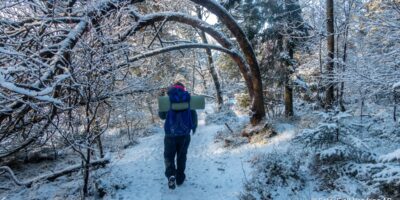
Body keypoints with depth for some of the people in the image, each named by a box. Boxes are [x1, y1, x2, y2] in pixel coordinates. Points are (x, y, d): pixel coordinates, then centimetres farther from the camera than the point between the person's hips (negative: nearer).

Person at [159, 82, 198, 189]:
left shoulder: (168, 100, -6)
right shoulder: (188, 99, -1)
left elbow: (161, 115, 4)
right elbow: (194, 117, 4)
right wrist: (193, 127, 19)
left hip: (171, 134, -2)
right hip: (185, 134, 2)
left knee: (169, 156, 12)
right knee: (181, 156, 19)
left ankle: (171, 175, -11)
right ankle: (180, 178, 24)